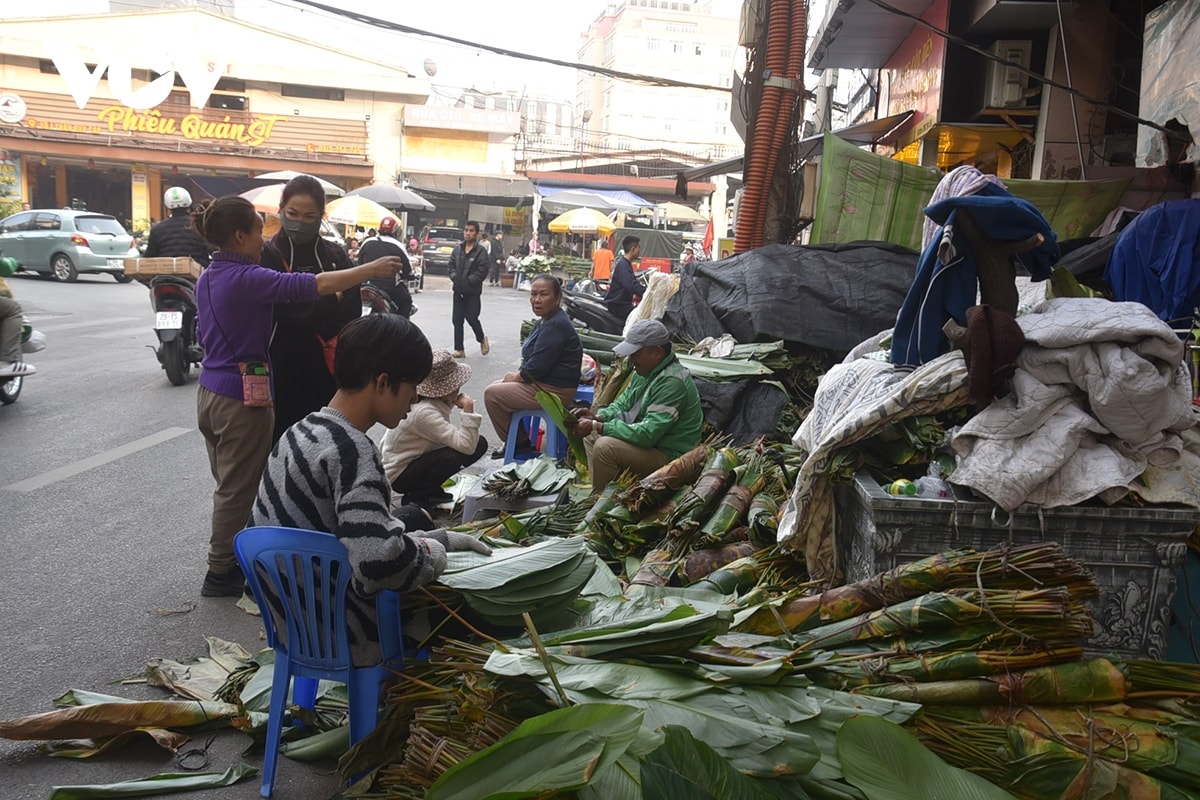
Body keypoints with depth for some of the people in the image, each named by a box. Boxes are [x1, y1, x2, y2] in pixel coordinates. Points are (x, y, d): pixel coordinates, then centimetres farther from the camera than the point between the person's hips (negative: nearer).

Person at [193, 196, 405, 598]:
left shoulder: (207, 278, 9)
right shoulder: (247, 278, -19)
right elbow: (317, 285, -26)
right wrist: (372, 269, -19)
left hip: (210, 391, 9)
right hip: (243, 397, -9)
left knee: (230, 485, 18)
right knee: (239, 490, 3)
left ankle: (224, 563, 28)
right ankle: (221, 573, 14)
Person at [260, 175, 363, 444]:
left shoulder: (336, 257, 8)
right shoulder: (267, 257, -1)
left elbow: (352, 311, -2)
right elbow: (284, 310, -13)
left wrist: (308, 310, -12)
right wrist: (331, 299, -7)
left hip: (325, 373, 3)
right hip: (282, 372, -3)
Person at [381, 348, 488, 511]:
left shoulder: (433, 401, -5)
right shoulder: (424, 412, -31)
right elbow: (466, 446, -35)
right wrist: (468, 410, -32)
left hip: (416, 460, 9)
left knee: (480, 443, 0)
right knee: (454, 455, -34)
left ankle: (431, 490, 10)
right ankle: (415, 498, -10)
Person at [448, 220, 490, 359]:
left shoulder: (480, 251, -8)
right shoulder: (458, 248, 6)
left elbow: (482, 272, -12)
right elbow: (452, 265, 11)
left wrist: (468, 281, -14)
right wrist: (454, 277, -5)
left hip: (473, 291, -4)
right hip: (458, 290, 5)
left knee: (471, 318, -3)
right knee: (457, 320, 4)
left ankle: (482, 339, 27)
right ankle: (459, 349, 11)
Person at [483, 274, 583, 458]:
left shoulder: (556, 326, -23)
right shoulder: (546, 320, 10)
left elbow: (537, 368, -25)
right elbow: (533, 360, 18)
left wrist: (515, 377, -8)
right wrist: (517, 374, 1)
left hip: (554, 391, -11)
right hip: (542, 382, 11)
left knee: (492, 394, -9)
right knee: (496, 387, 18)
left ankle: (515, 442, 8)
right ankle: (516, 438, 22)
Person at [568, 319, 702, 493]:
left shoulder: (672, 382, -26)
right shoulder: (645, 371, 4)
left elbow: (647, 434, -30)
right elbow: (622, 404, 13)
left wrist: (597, 427, -26)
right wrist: (597, 417, -8)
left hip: (669, 455, -10)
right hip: (649, 440, 10)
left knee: (605, 446, -25)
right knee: (592, 435, 12)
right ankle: (598, 491, 9)